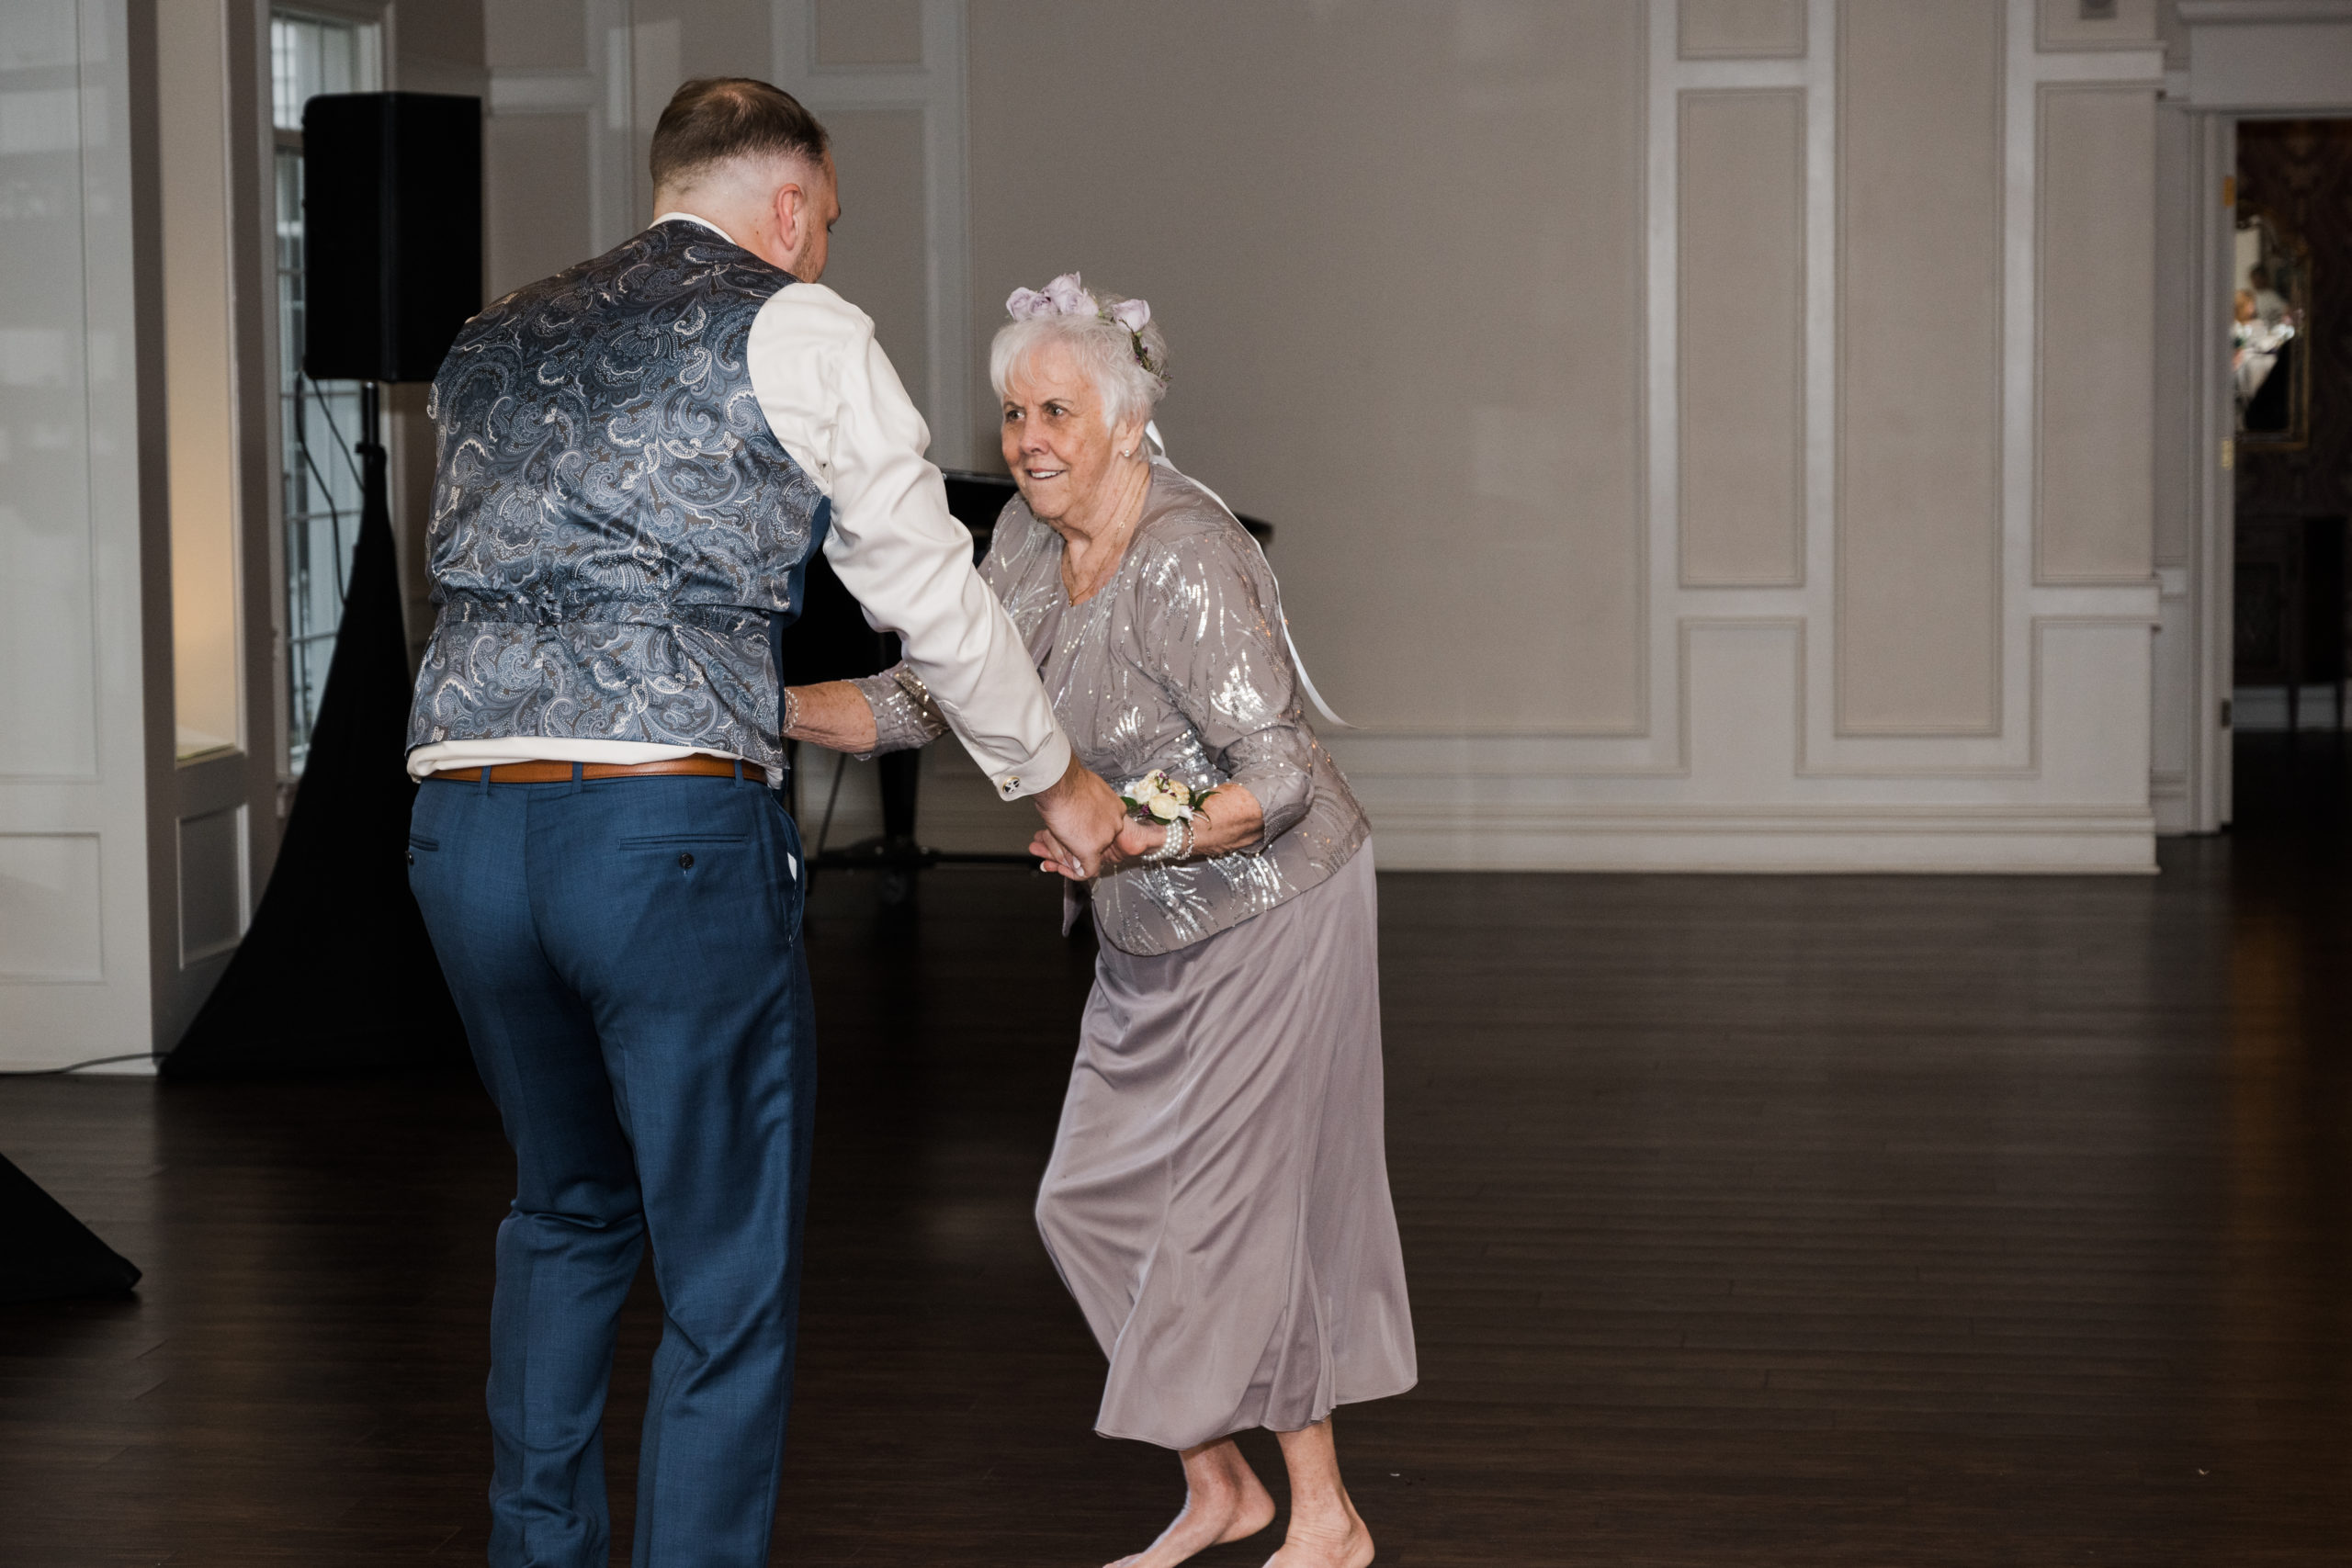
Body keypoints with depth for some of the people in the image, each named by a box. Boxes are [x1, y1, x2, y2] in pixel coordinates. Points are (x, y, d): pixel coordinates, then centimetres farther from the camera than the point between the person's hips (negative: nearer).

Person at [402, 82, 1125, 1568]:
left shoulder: (492, 347, 22)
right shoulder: (799, 333, 5)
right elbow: (936, 597, 8)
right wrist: (1057, 780, 23)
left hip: (464, 819, 6)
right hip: (671, 830, -6)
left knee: (568, 1212, 26)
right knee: (730, 1281, 5)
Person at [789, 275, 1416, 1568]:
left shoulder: (1185, 564, -27)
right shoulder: (1030, 539, -2)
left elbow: (1279, 777, -28)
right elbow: (925, 697, 2)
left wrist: (1144, 841, -41)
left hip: (1272, 910, -9)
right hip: (1151, 937, 9)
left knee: (1234, 1209, -4)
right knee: (1095, 1199, 9)